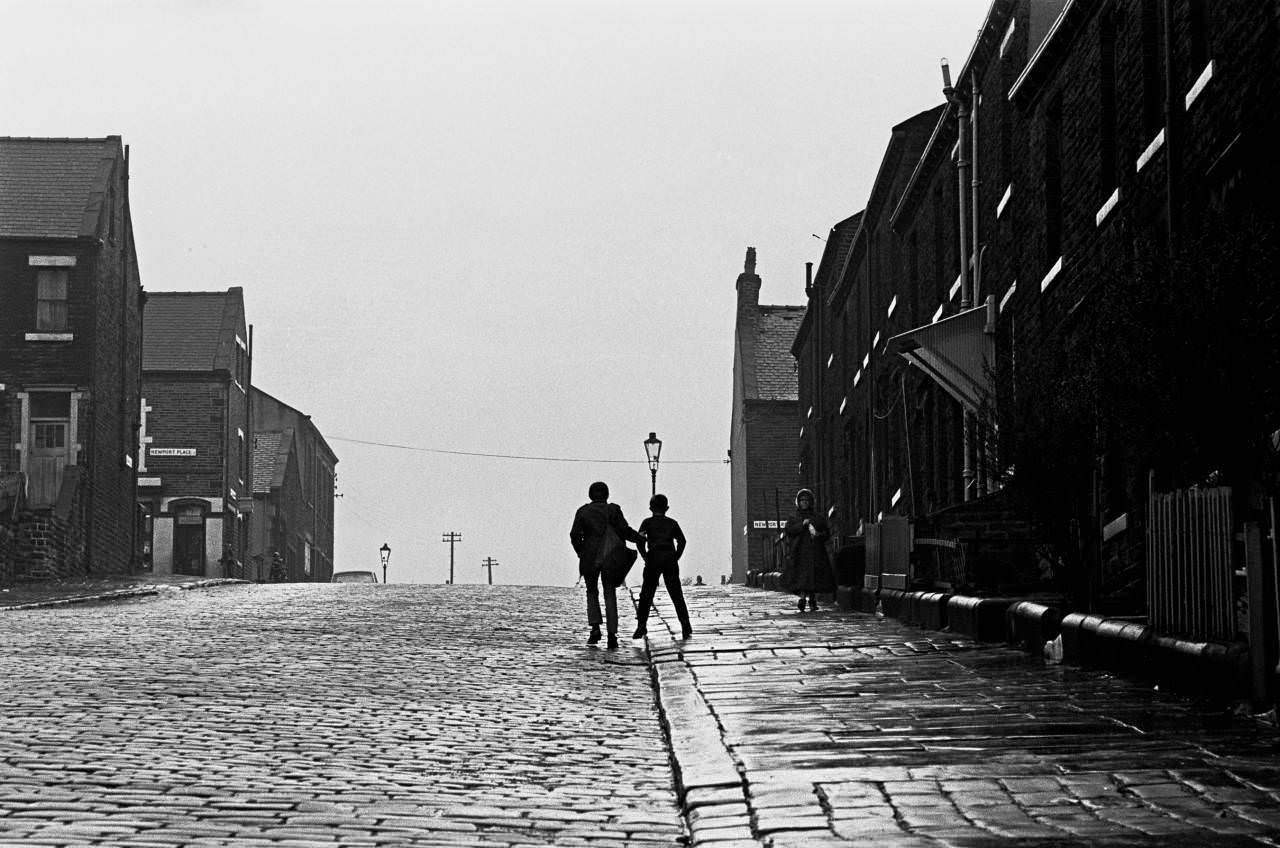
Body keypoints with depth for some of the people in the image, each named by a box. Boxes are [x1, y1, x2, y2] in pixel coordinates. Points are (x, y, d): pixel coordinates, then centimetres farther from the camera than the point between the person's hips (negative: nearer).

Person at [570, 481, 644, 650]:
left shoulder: (583, 511, 1)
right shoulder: (613, 510, -1)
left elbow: (575, 534, -5)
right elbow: (623, 530, -9)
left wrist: (581, 553, 7)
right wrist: (638, 538, 8)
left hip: (589, 558, 0)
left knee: (592, 593, 17)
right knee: (610, 595, 4)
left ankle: (595, 627, -3)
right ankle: (612, 634, -7)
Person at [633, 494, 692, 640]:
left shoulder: (647, 522, 8)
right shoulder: (672, 523, 13)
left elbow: (640, 541, -6)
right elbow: (681, 541, 0)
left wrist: (645, 557, 3)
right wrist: (676, 558, 5)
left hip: (653, 558, -1)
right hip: (670, 558, 1)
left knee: (646, 595, 5)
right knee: (677, 595, 3)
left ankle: (641, 627, -2)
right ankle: (686, 627, -5)